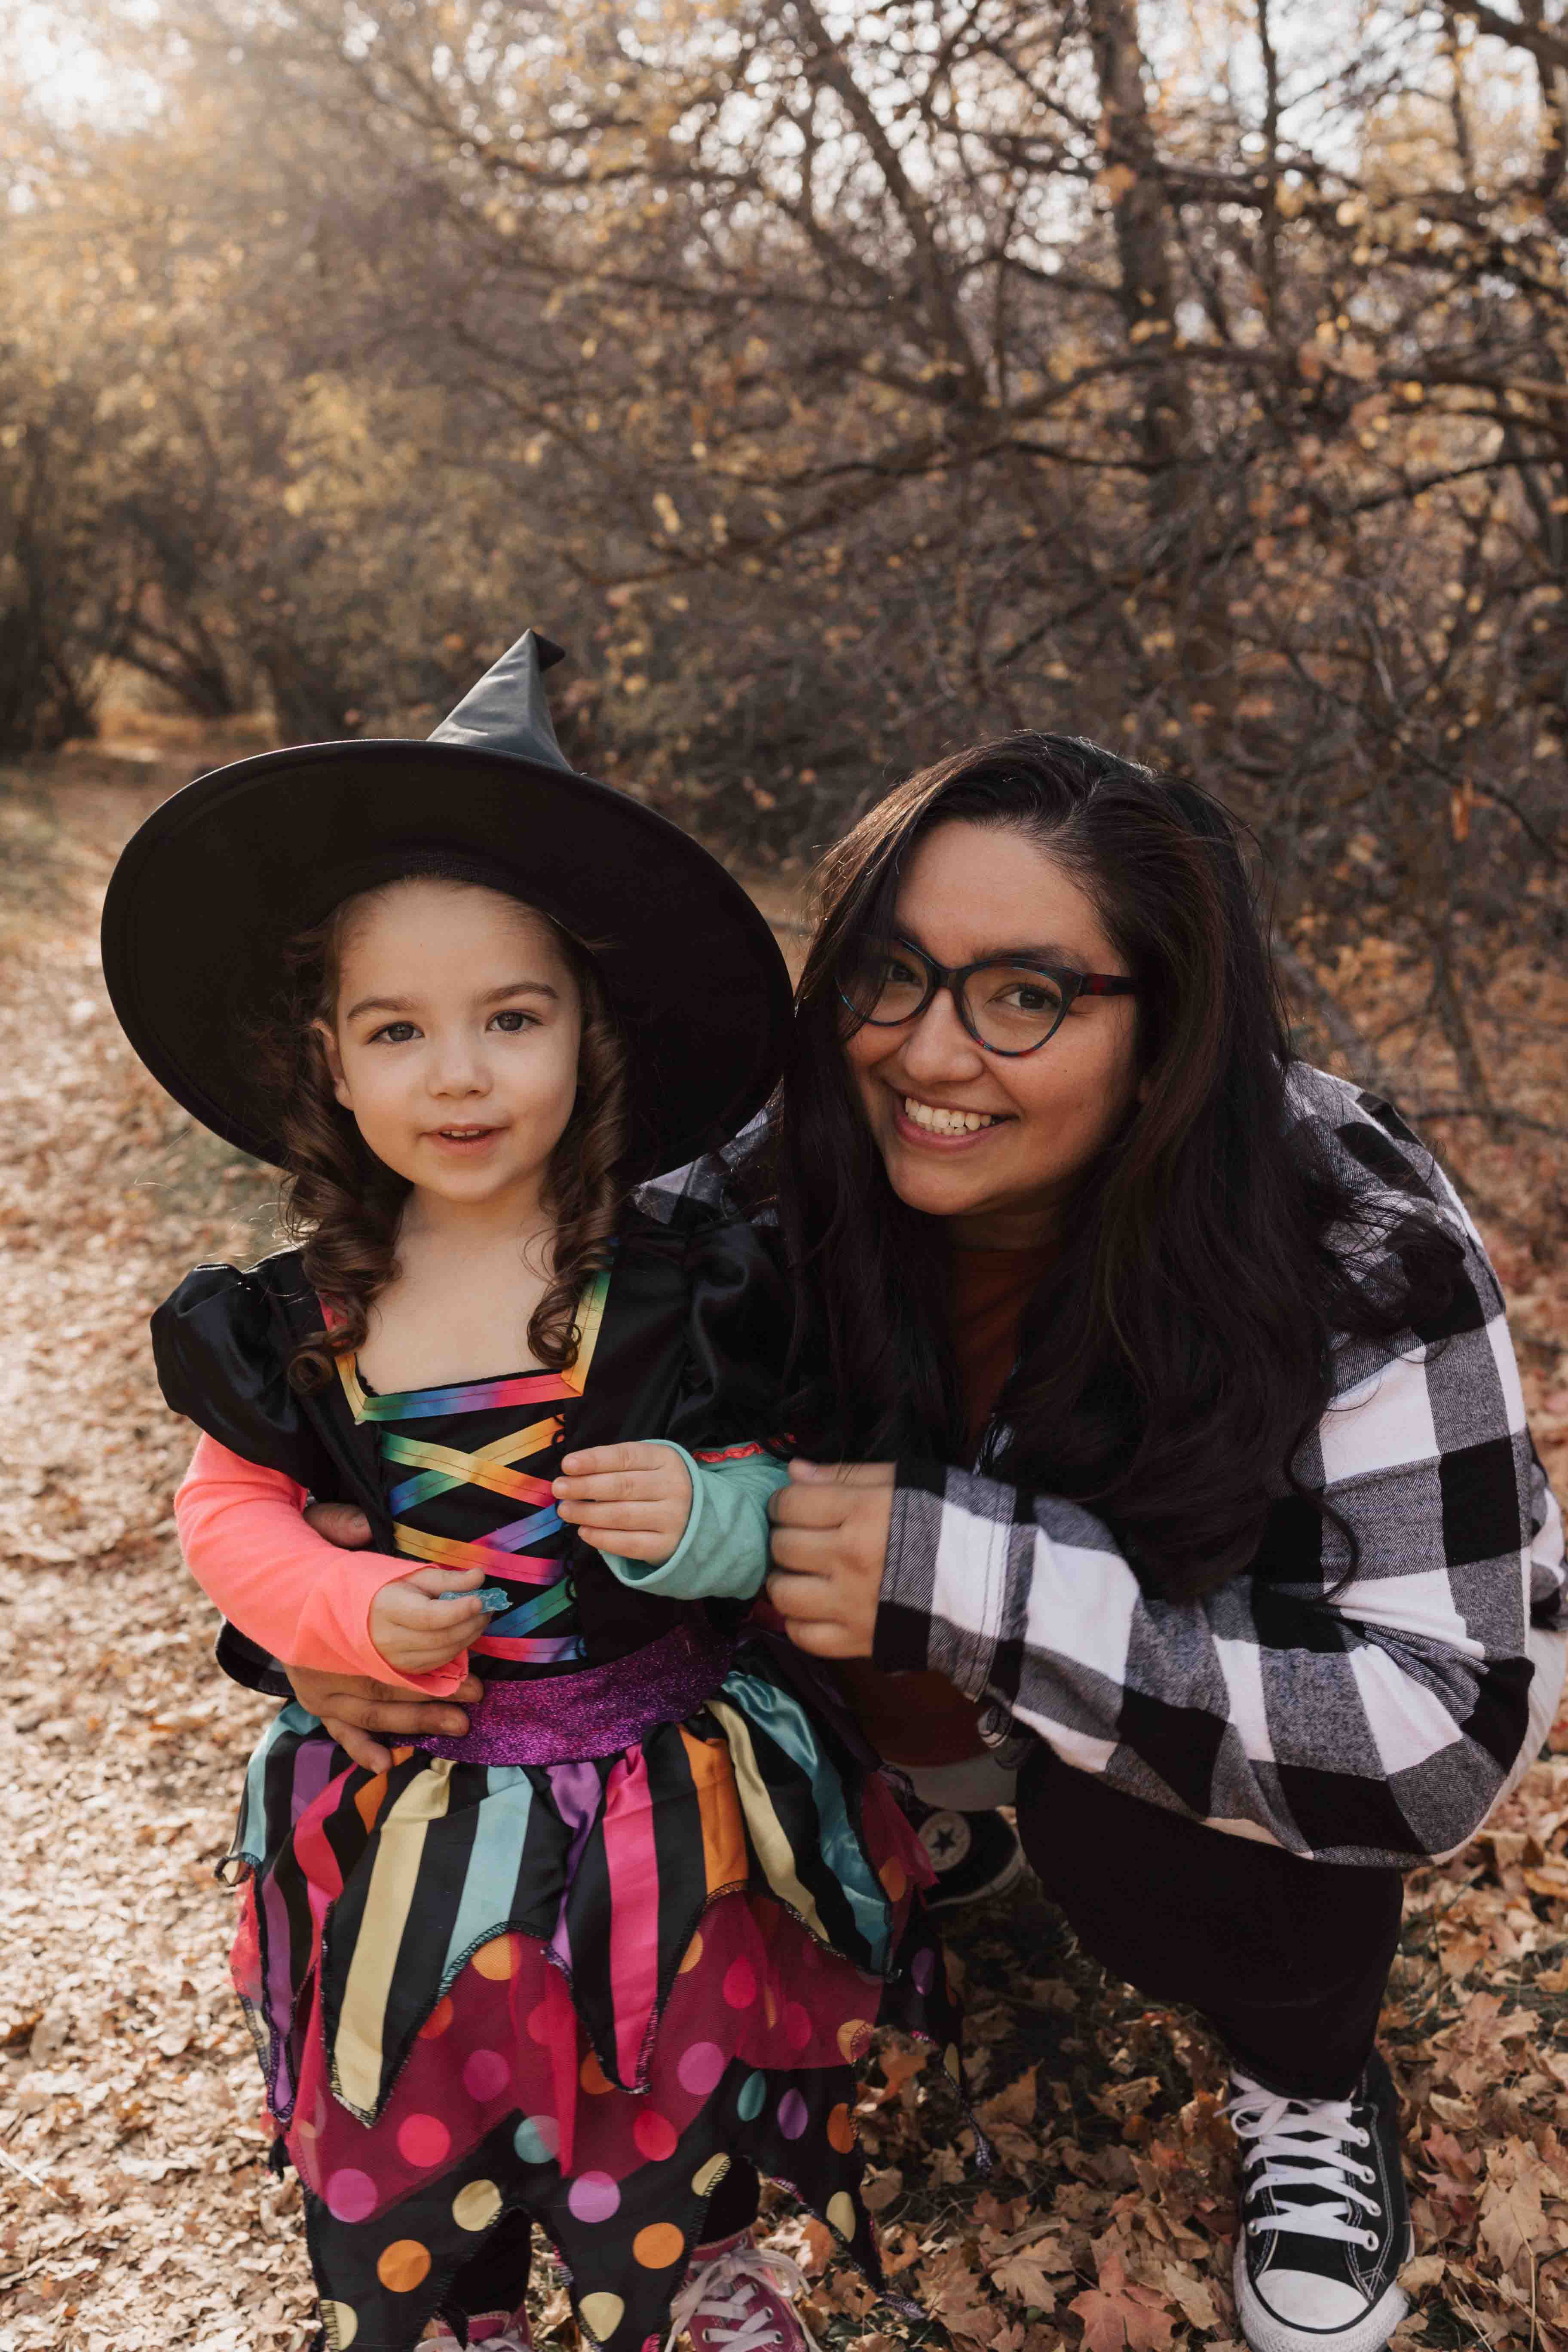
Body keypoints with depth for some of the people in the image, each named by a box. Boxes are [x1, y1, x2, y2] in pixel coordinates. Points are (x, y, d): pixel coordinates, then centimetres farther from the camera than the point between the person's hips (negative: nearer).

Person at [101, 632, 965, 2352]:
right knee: (420, 2107, 19)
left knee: (692, 2074, 18)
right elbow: (229, 1511, 1)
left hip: (670, 1793, -1)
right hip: (413, 1803, 2)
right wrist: (355, 1613, -17)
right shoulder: (304, 1321, -10)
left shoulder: (675, 1291, -16)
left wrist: (720, 1516, -27)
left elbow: (788, 1471, -5)